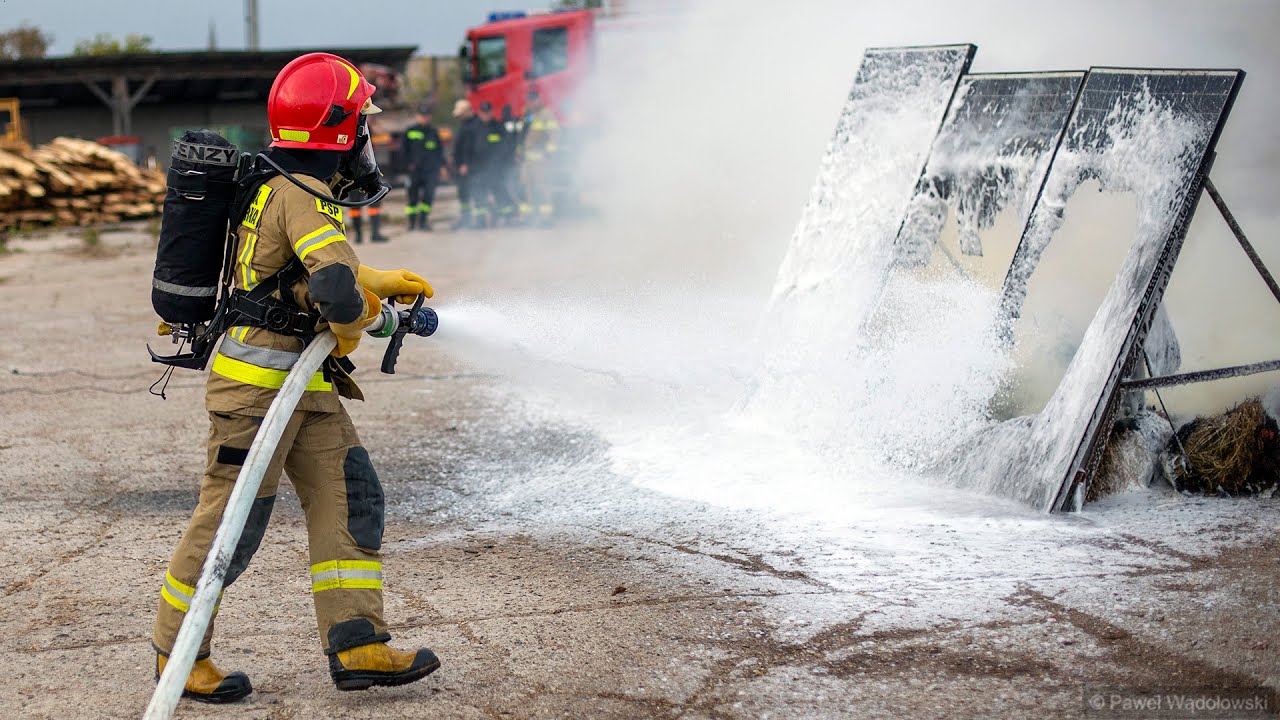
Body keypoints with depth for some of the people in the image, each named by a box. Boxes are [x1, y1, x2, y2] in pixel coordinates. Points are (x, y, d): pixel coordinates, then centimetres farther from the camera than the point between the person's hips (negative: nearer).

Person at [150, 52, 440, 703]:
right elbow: (337, 290, -33)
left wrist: (384, 281, 26)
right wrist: (350, 330, -12)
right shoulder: (302, 197, -20)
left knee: (349, 499, 7)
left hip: (305, 386, 10)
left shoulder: (280, 185, 11)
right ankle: (176, 653, 17)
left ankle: (355, 648, 8)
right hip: (260, 384, -10)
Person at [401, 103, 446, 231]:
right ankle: (412, 222, 10)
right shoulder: (410, 131, 5)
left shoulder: (434, 132, 9)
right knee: (413, 196, 2)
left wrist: (441, 165, 9)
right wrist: (409, 163, 1)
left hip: (431, 169, 1)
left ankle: (423, 221, 0)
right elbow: (403, 149, 9)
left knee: (429, 195, -8)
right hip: (415, 169, -1)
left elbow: (440, 149, 15)